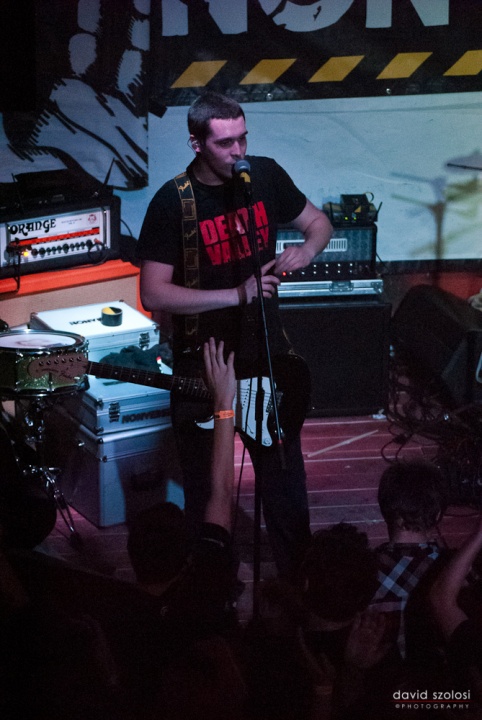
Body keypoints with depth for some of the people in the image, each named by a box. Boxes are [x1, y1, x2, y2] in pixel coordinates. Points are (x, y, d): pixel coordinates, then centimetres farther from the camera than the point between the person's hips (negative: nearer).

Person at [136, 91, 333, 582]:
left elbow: (318, 221, 13)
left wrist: (306, 251, -11)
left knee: (286, 487, 13)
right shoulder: (172, 202, -14)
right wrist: (238, 294, -23)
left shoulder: (265, 175, -2)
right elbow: (153, 293, -18)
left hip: (269, 359, 3)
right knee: (205, 496, 10)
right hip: (202, 369, -3)